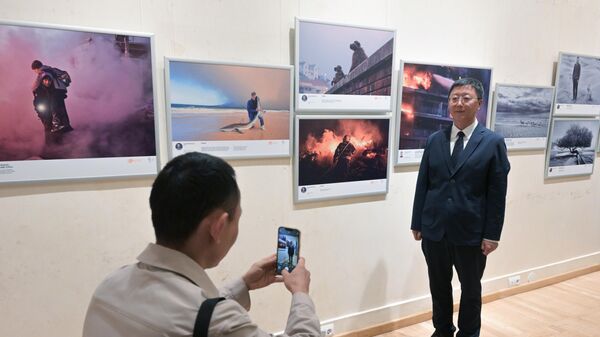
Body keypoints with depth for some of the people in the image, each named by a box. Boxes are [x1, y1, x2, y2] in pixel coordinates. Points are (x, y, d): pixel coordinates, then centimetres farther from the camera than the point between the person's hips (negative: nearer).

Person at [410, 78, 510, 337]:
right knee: (439, 287, 17)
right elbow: (422, 185, 3)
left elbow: (497, 193, -6)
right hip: (434, 230, 3)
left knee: (471, 290, 17)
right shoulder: (434, 140, 3)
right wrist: (417, 223, 2)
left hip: (471, 232, -2)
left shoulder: (493, 142, -4)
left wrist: (492, 234, -9)